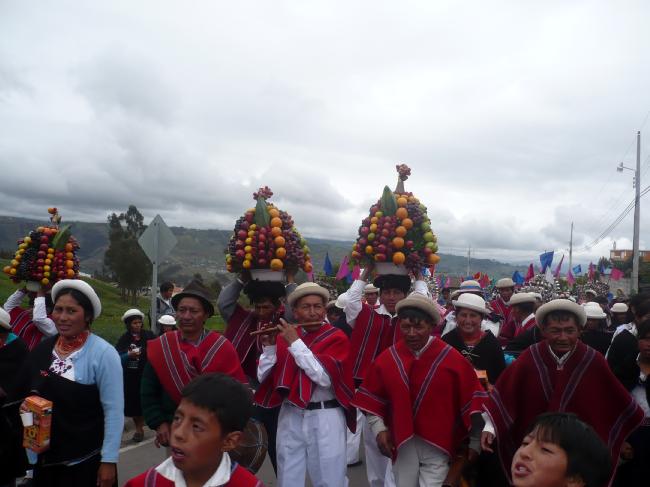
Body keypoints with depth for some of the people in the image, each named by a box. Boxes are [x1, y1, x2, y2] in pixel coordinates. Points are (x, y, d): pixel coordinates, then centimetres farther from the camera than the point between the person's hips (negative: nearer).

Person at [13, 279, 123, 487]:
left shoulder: (103, 353, -15)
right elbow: (22, 392, 15)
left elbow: (114, 411, -15)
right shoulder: (43, 348, 1)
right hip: (44, 457, 5)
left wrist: (109, 460, -15)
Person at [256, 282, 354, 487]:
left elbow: (324, 377, -21)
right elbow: (263, 377, 4)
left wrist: (296, 343, -19)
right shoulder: (284, 335, 5)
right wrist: (269, 347, -11)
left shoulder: (337, 338, -6)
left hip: (325, 418, -3)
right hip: (290, 417, 4)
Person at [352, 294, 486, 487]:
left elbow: (472, 400, -5)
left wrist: (475, 443, -3)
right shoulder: (387, 358, -2)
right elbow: (373, 399, 7)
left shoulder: (452, 358, -9)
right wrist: (379, 429, -3)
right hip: (402, 444, 3)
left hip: (437, 445, -3)